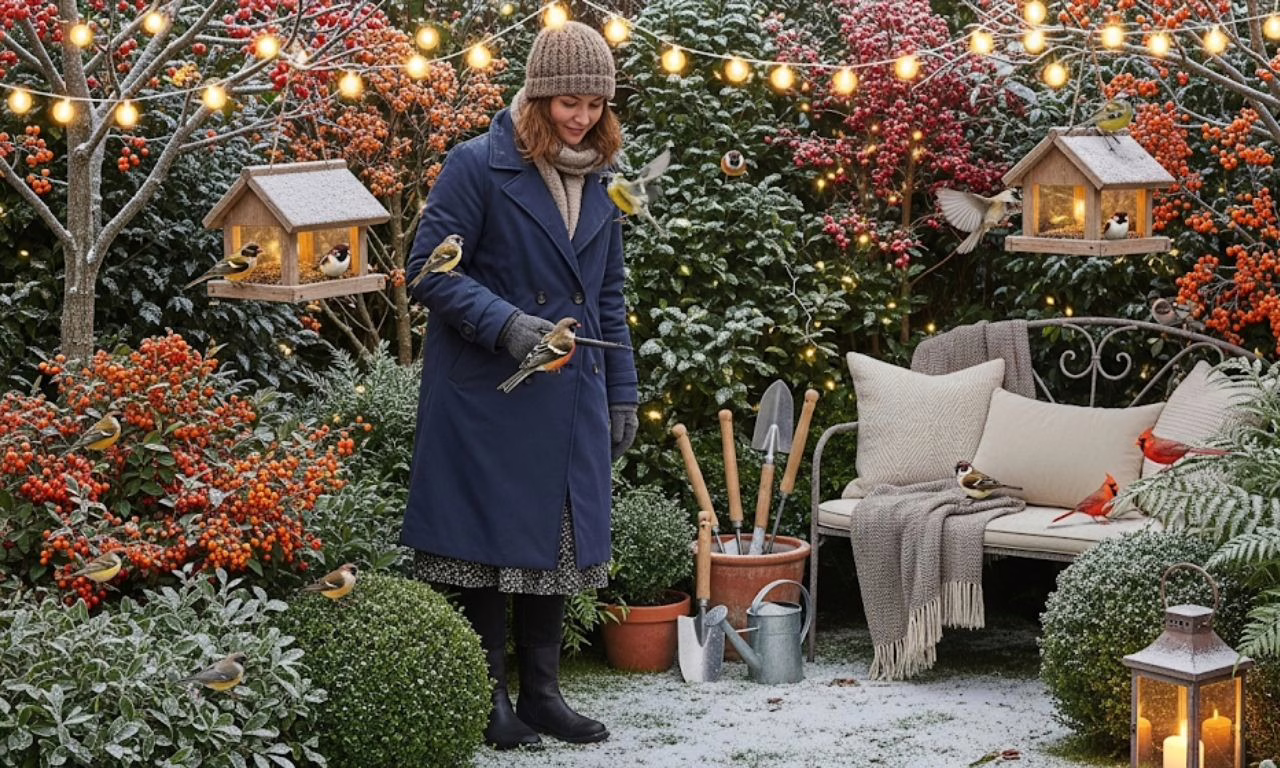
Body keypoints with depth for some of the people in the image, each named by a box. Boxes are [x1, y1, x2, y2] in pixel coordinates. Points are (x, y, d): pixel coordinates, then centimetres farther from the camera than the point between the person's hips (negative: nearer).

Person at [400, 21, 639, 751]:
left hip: (570, 398, 6)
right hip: (488, 394, -6)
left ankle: (542, 692, 19)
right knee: (491, 540, 0)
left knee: (557, 543, 9)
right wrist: (504, 323, -22)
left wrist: (623, 393, 14)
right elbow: (431, 269, -10)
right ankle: (491, 698, 10)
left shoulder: (600, 183, 12)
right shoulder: (479, 165, -8)